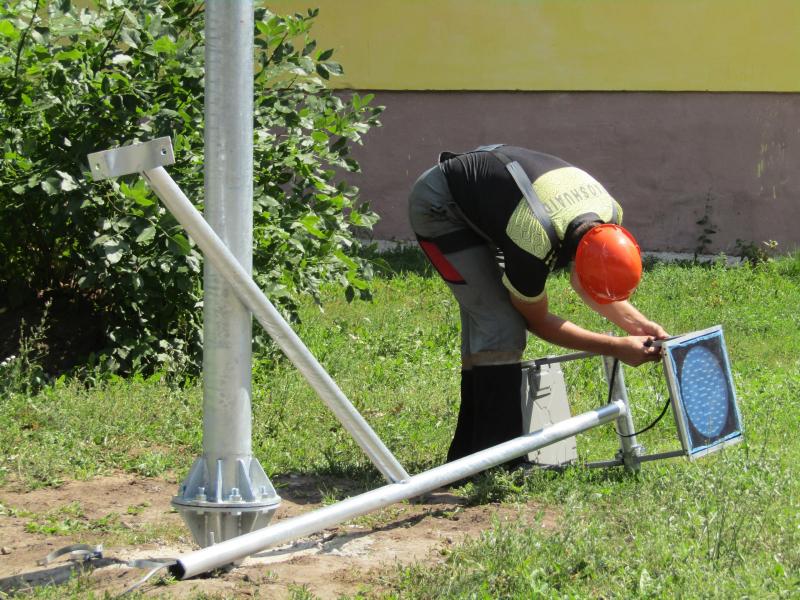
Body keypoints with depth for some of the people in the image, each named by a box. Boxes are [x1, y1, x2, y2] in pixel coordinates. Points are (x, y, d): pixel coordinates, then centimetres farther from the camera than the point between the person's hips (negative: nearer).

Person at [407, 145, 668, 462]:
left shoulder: (609, 214, -19)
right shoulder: (533, 247, -38)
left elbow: (595, 284, 2)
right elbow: (539, 322, -18)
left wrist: (639, 324, -11)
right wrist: (617, 348, -20)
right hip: (438, 206, -8)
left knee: (481, 327, 10)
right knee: (499, 327, -18)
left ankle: (467, 452, 18)